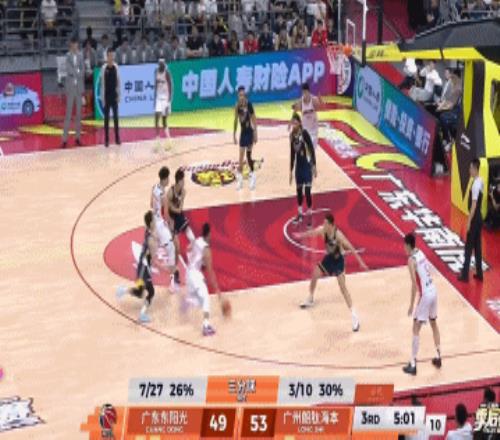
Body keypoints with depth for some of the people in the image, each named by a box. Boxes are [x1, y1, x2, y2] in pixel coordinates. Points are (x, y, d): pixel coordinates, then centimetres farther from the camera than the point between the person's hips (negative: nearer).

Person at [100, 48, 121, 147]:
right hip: (106, 96, -2)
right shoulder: (104, 68, -6)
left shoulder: (116, 67, 1)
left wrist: (118, 95, 1)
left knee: (115, 117, 5)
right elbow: (102, 83, -4)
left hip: (114, 96, 2)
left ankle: (117, 138, 11)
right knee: (106, 118, 2)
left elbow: (118, 82, 4)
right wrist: (102, 97, -6)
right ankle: (106, 139, 6)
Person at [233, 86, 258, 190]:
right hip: (243, 131, 5)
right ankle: (240, 177, 17)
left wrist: (255, 133, -15)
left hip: (249, 131, -5)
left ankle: (252, 176, 1)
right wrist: (234, 134, 11)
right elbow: (236, 120, 9)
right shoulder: (237, 106, 0)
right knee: (241, 155, 9)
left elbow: (254, 119, -12)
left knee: (248, 154, -8)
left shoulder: (249, 105, -14)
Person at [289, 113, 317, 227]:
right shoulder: (292, 135, 4)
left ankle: (310, 216, 2)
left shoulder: (304, 133, -14)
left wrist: (314, 165, -18)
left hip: (307, 166, -6)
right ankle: (300, 214, 25)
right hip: (298, 166, 6)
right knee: (299, 190, 13)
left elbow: (312, 149, -13)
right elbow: (292, 153, 11)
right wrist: (291, 170, 14)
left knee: (307, 191, -6)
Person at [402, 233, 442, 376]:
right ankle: (438, 357, 32)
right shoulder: (421, 253, 11)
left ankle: (413, 365, -3)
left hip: (425, 295, -8)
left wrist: (411, 305, -14)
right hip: (433, 291, 8)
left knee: (416, 329, -2)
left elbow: (414, 284, -19)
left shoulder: (412, 260, -14)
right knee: (434, 324, 24)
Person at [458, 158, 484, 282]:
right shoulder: (480, 182, 8)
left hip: (474, 219, -9)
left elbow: (474, 205, -24)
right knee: (477, 246, 14)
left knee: (469, 247, -3)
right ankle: (479, 273, 19)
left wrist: (469, 221, -21)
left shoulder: (475, 184, -22)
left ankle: (465, 275, 2)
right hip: (479, 218, 9)